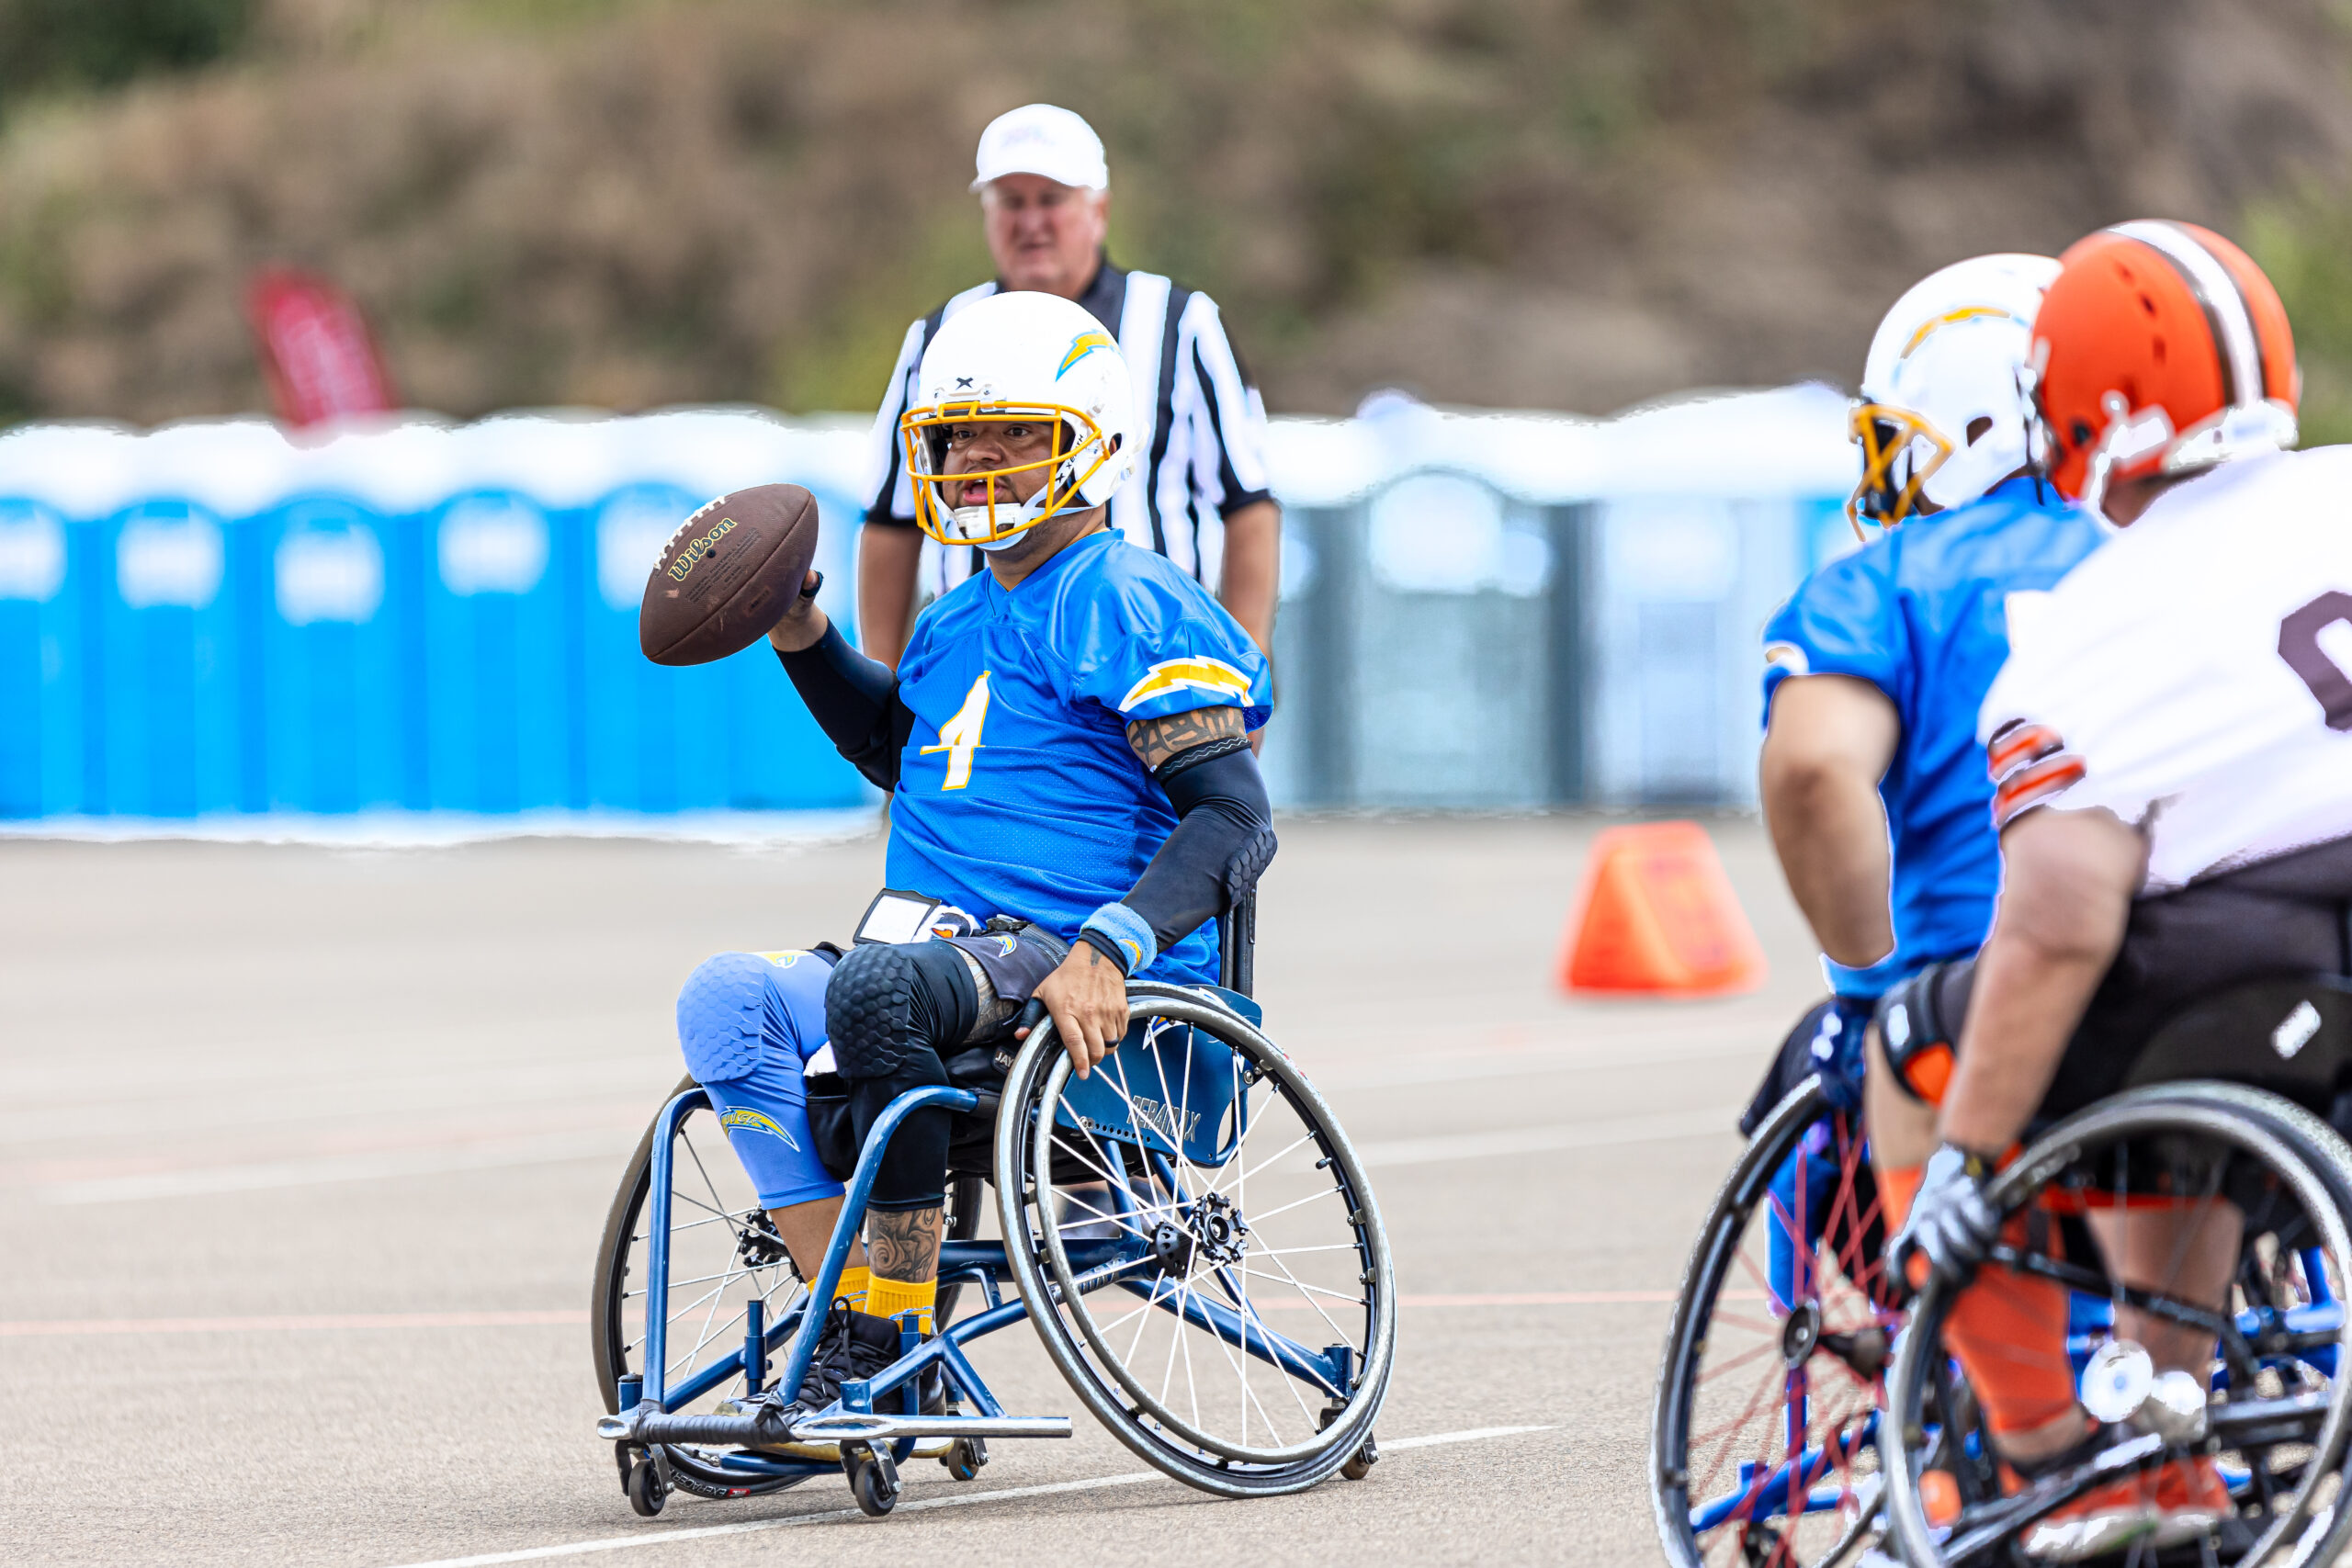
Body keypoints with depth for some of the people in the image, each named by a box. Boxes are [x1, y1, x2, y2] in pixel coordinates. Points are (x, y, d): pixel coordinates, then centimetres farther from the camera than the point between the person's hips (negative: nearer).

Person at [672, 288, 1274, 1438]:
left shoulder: (1124, 604, -6)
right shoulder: (960, 624, 20)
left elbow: (1234, 817, -15)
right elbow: (902, 749, 43)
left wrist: (1105, 951, -28)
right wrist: (803, 640, 26)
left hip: (1072, 987, -8)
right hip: (951, 967, 8)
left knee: (878, 987, -36)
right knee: (727, 1000, -16)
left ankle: (893, 1342, -29)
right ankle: (846, 1314, -19)